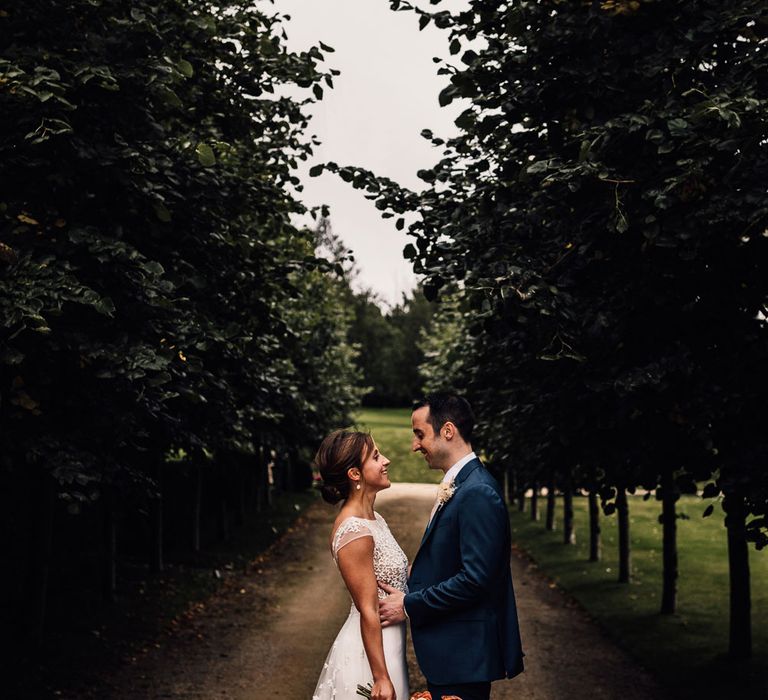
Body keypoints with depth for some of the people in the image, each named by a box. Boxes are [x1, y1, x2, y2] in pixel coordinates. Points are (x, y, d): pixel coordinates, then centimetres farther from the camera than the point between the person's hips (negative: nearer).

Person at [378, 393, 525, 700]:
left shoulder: (477, 493, -20)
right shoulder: (457, 486, 11)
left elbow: (475, 579, -24)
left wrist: (409, 605, -17)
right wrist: (408, 591, 5)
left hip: (463, 654, -10)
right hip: (452, 651, 10)